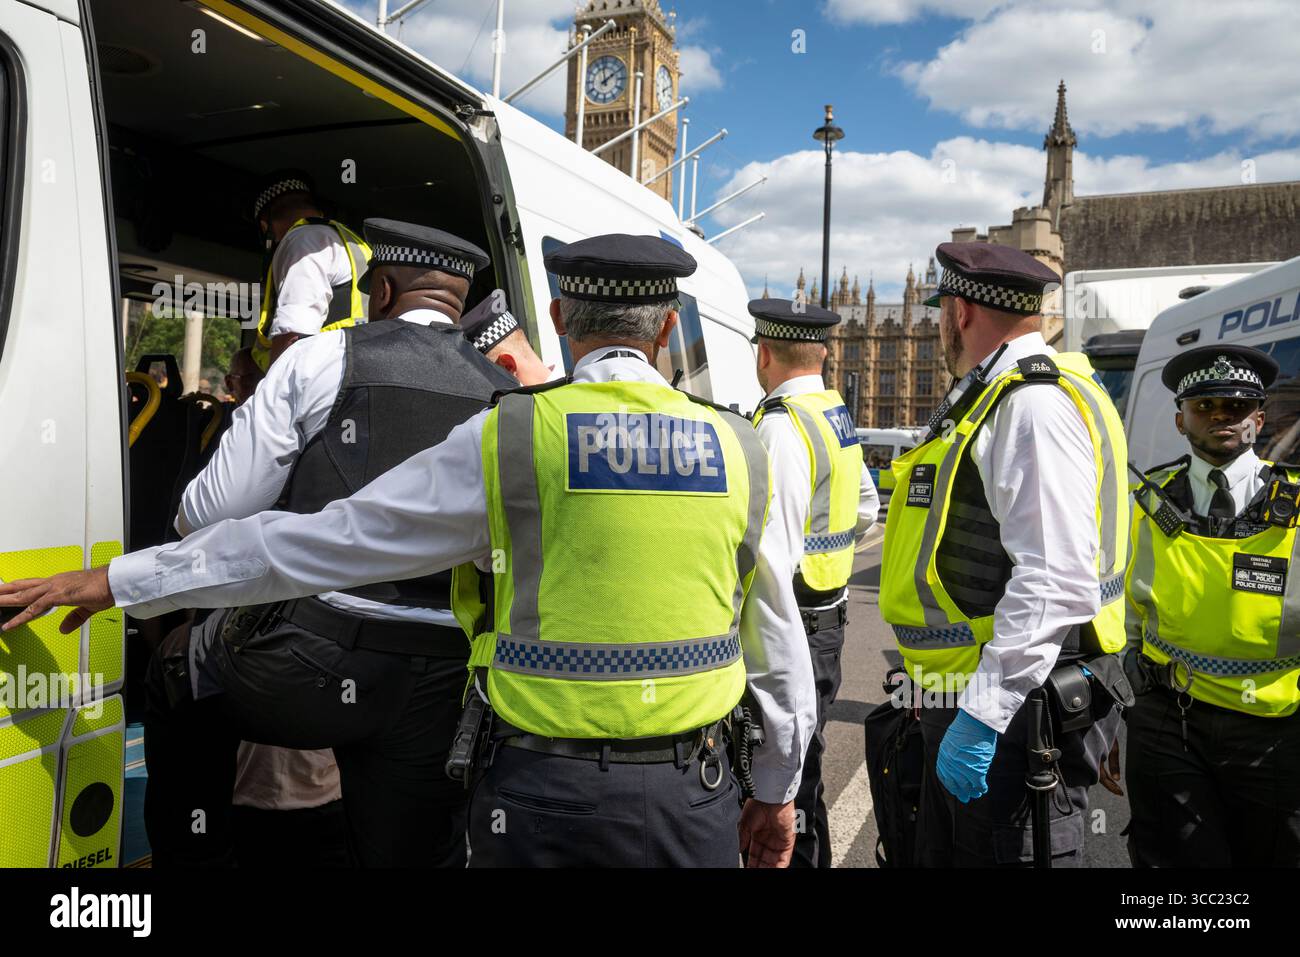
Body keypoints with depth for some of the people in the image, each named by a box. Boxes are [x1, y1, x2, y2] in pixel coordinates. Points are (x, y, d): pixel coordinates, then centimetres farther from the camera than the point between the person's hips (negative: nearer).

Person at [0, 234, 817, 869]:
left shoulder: (505, 440, -10)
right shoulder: (740, 450, -1)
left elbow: (319, 541, -5)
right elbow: (781, 646, 5)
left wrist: (121, 581, 8)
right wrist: (778, 790, 20)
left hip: (543, 795, -2)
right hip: (689, 798, 2)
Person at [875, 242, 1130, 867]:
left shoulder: (1035, 404, -16)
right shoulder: (988, 401, 16)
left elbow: (1055, 581, -26)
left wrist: (983, 714, -25)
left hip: (1013, 714, -10)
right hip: (965, 702, 10)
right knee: (942, 853, 19)